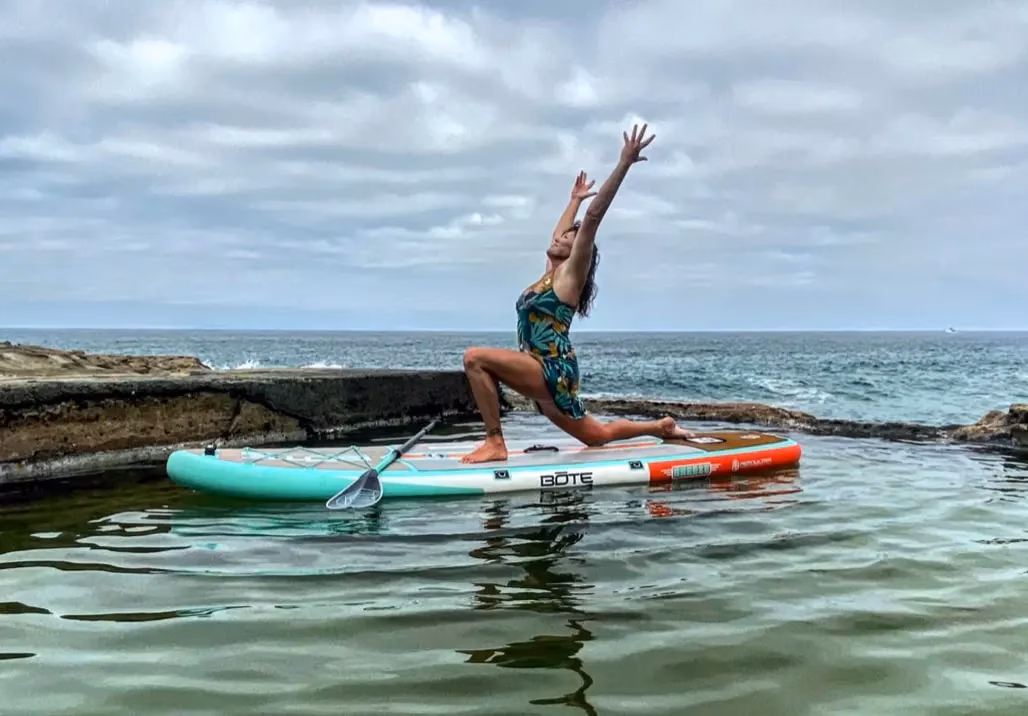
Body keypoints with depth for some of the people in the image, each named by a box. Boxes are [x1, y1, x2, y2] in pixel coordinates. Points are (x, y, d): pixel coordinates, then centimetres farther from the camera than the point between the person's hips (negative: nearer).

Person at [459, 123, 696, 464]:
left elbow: (593, 216, -12)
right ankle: (662, 427, 33)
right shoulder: (550, 275, 17)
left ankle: (495, 442, -22)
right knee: (597, 435, 19)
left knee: (476, 357, -25)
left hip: (554, 370, -10)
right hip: (544, 375, 10)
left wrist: (624, 163, -17)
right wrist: (574, 200, 47)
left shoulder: (571, 273, -4)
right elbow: (559, 235, 34)